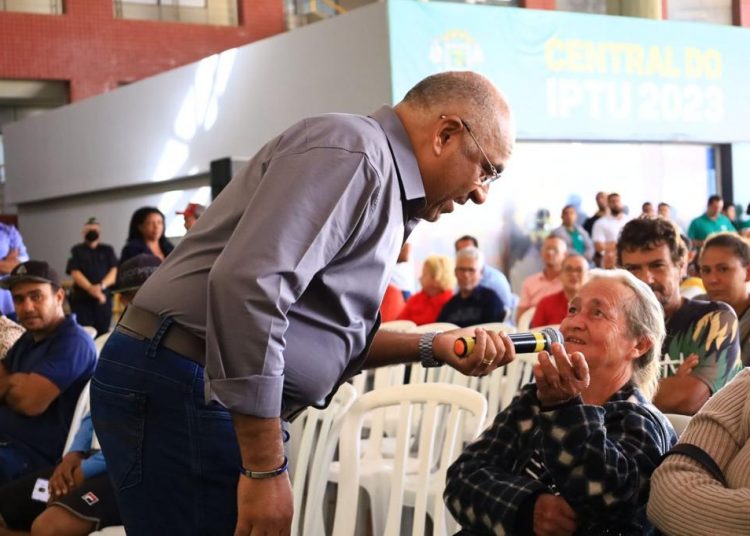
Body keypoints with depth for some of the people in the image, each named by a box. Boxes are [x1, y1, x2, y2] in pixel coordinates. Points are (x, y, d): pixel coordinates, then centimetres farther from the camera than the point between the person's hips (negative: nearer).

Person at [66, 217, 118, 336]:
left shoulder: (107, 250, 15)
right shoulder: (77, 251, 9)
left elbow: (114, 271, 4)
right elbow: (75, 273, -3)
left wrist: (101, 286, -15)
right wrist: (90, 288, -18)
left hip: (104, 297, 2)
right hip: (81, 298, -2)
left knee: (102, 331, -3)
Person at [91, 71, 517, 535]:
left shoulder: (385, 187, 18)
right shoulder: (352, 151, -14)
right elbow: (247, 287, -26)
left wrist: (432, 347, 12)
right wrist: (265, 469, -23)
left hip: (198, 398, 10)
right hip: (182, 391, -10)